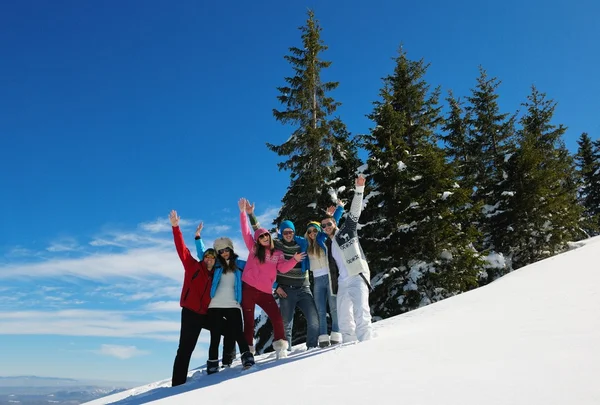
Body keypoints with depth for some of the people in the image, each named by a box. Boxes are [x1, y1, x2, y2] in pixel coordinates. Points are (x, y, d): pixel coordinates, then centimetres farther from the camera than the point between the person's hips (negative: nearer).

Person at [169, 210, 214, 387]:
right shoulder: (193, 266, 0)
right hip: (191, 313, -5)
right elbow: (182, 249, -10)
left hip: (207, 314, 5)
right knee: (185, 349, -4)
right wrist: (176, 228, -20)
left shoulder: (215, 276, 12)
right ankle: (178, 383, 1)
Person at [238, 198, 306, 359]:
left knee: (276, 317, -7)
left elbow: (283, 268, -4)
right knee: (249, 321, 4)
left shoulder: (278, 254, 10)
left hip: (265, 292, 1)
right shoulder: (253, 249, 7)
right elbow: (245, 232, -1)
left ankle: (280, 347, 3)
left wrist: (294, 260, -21)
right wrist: (243, 212, -9)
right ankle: (248, 350, 12)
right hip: (248, 289, -1)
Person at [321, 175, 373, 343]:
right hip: (342, 283, 6)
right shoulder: (327, 245, 20)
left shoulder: (346, 231, 7)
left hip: (357, 277, -6)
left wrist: (359, 189, -13)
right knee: (343, 318, 7)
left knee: (361, 312, -18)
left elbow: (355, 211, -4)